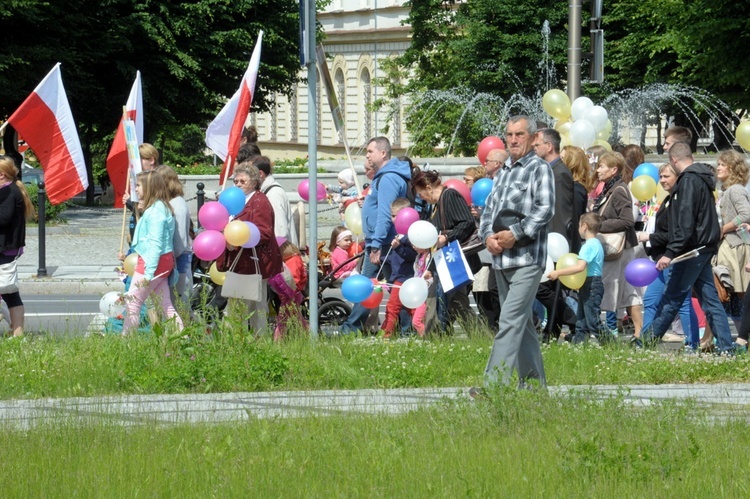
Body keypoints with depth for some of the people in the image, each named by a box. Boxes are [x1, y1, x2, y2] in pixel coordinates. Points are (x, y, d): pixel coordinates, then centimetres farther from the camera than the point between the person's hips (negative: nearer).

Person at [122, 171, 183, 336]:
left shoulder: (155, 211, -17)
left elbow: (155, 244, -22)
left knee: (132, 302, -3)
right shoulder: (162, 207, 13)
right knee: (166, 305, 10)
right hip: (165, 261, 10)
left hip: (153, 261, -10)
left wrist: (148, 273, -24)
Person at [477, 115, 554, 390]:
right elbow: (488, 209, 19)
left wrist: (515, 233, -19)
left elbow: (545, 209, -13)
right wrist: (488, 236, -1)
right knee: (522, 322, 13)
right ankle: (534, 381, 19)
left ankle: (495, 382, -23)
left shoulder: (540, 169, -3)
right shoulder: (502, 172, 20)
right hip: (501, 258, 8)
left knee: (510, 320, -15)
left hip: (527, 258, -8)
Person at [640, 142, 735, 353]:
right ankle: (725, 348, 5)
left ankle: (648, 339, 5)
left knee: (672, 297, -2)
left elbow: (685, 223, -23)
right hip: (704, 247, 10)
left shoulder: (688, 181, -15)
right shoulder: (702, 179, 16)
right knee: (709, 298, 8)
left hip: (693, 248, -10)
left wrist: (671, 253, -24)